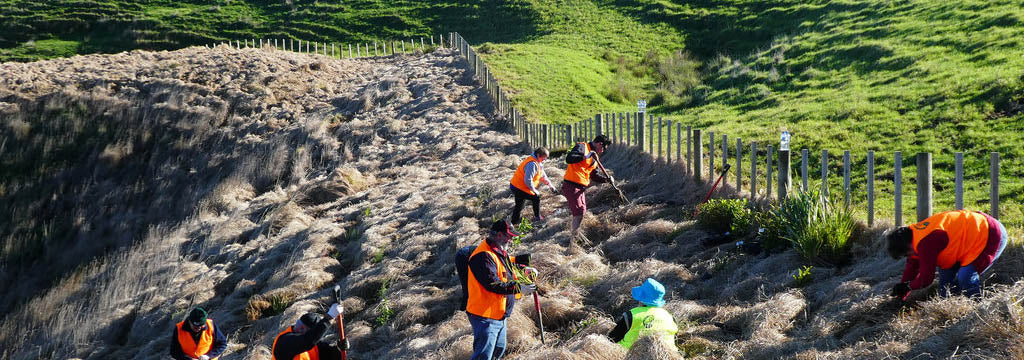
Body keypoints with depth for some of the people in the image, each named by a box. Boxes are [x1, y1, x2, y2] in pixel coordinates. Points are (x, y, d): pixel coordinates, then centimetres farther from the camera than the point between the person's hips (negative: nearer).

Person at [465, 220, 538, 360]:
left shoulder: (498, 252, 11)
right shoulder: (484, 256, -23)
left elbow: (509, 265, 32)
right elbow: (493, 284, -29)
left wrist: (524, 269, 16)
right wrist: (519, 288, -28)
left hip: (499, 314, 11)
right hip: (485, 316, -11)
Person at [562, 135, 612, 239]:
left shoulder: (594, 157, 18)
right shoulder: (582, 147, -9)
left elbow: (593, 175, 22)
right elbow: (569, 158, -25)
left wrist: (606, 179, 8)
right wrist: (585, 157, -29)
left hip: (581, 187, 10)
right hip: (571, 186, -10)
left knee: (581, 210, 16)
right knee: (579, 212, -12)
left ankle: (576, 234, 29)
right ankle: (575, 236, -7)